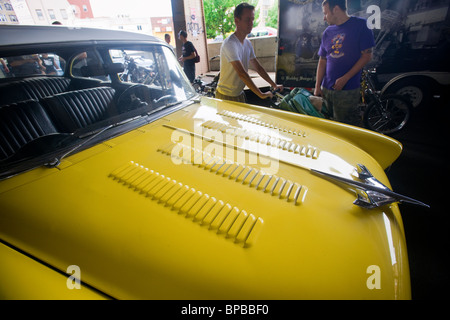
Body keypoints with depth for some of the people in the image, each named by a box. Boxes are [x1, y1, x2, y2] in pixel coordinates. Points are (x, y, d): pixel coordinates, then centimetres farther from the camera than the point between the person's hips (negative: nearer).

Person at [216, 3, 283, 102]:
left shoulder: (248, 43, 7)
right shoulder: (229, 44, -21)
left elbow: (258, 67, 13)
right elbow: (242, 73, -29)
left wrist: (274, 85, 8)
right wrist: (261, 94, -28)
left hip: (239, 94, 8)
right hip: (226, 96, -8)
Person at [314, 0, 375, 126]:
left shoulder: (359, 25, -1)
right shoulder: (328, 32, 13)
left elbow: (367, 55, -5)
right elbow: (322, 60, 12)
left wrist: (345, 78, -14)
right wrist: (317, 86, 5)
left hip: (348, 90, -5)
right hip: (326, 89, 5)